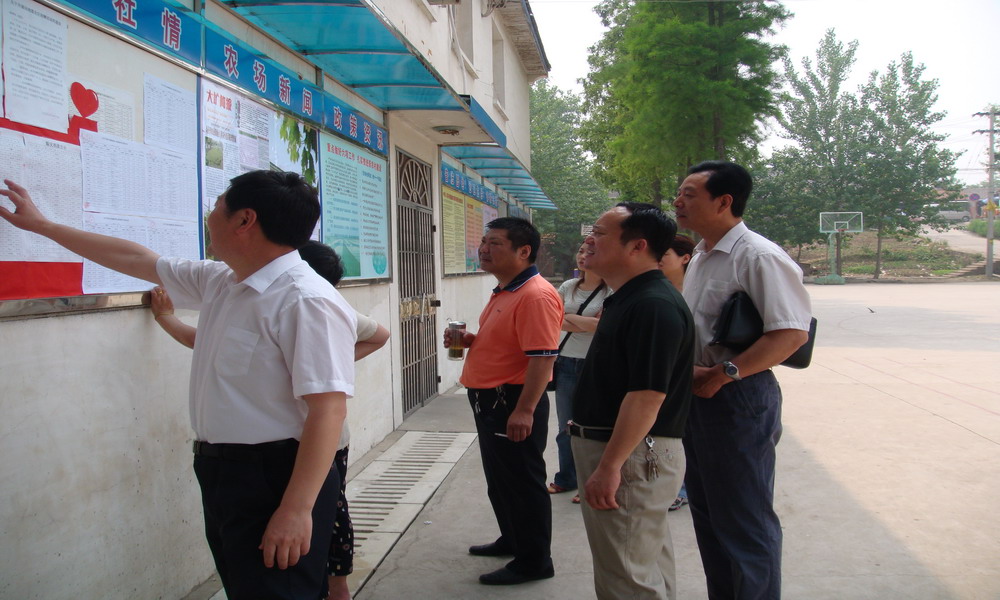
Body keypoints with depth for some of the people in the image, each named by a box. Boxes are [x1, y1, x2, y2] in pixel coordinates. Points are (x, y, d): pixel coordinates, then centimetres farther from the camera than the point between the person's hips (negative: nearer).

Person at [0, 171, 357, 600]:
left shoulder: (307, 302, -20)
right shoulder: (217, 282, 9)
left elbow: (328, 409, -26)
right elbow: (137, 259, 22)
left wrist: (296, 509, -29)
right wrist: (41, 225, 30)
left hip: (275, 480, -9)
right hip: (220, 470, 9)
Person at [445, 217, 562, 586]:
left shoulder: (536, 296, -22)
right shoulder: (503, 292, 12)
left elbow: (542, 357, -27)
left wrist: (524, 411, -28)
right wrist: (469, 340, 6)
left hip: (514, 403, -11)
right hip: (489, 400, 11)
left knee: (522, 482, 2)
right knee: (499, 479, 22)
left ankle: (534, 561, 16)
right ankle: (512, 540, 40)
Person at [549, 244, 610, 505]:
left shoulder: (610, 290, -8)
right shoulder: (568, 287, 8)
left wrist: (569, 317, -10)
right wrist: (587, 323, -12)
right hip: (566, 364, 5)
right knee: (566, 427, 15)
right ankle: (566, 479, 30)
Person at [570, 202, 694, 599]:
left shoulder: (654, 305, -21)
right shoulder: (627, 299, 12)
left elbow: (647, 395, -27)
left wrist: (609, 466, -25)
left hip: (632, 456, -10)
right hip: (617, 450, 10)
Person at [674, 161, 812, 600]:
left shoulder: (758, 257, -17)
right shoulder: (701, 256, 13)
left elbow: (792, 333, -25)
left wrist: (720, 375, -24)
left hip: (738, 399, -9)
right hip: (695, 395, 10)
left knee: (745, 522, 3)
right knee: (707, 513, 20)